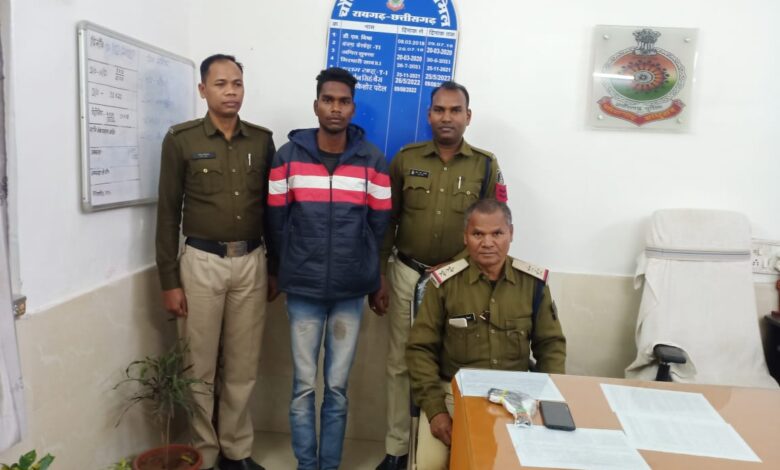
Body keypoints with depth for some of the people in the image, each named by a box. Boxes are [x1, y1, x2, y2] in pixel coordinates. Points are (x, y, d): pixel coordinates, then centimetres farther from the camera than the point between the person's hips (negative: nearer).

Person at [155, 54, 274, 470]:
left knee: (243, 366, 11)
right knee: (199, 367, 7)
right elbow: (168, 213, -3)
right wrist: (169, 281, -6)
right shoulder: (180, 140, -3)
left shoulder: (262, 140, 5)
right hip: (202, 262, -2)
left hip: (251, 261, 3)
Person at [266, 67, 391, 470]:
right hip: (302, 289, 0)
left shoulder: (373, 161, -1)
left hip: (350, 291, 0)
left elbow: (378, 224, 5)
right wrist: (290, 268, 11)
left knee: (338, 387, 10)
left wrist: (361, 270, 9)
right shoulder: (288, 156, 0)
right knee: (304, 385, 8)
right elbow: (276, 220, 6)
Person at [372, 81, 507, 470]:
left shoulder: (486, 166, 0)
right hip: (407, 275, 1)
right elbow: (385, 223, 3)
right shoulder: (406, 159, 2)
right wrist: (378, 277, 0)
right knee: (401, 364, 9)